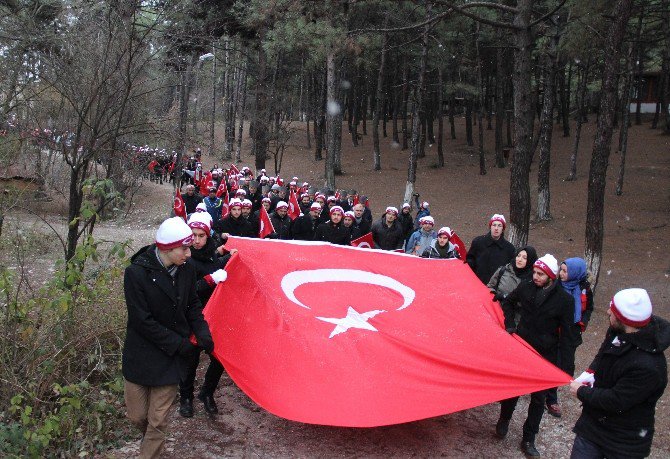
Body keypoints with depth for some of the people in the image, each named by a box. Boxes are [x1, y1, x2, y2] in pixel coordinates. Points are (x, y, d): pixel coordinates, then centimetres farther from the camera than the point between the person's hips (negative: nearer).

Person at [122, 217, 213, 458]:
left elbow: (192, 305, 8)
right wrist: (179, 343, -16)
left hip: (171, 357, 2)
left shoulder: (186, 270, -6)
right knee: (137, 416, 11)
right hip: (140, 355, -2)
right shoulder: (136, 273, -19)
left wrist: (202, 332, -10)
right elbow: (142, 321, -18)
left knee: (158, 420, 4)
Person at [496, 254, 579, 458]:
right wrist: (510, 324, 2)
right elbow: (508, 303, 15)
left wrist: (565, 365, -11)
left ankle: (528, 439, 21)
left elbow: (567, 334, -9)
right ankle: (504, 419, 39)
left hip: (545, 356, -2)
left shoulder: (564, 299, -14)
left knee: (538, 398, 8)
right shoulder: (526, 287, -8)